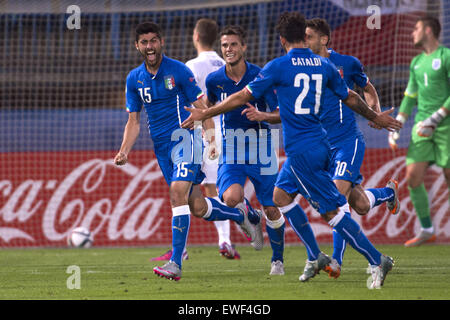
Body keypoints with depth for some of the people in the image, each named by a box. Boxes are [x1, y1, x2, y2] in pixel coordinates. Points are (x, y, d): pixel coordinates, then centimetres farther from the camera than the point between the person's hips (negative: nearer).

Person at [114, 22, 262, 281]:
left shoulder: (178, 70, -6)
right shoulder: (134, 79, 8)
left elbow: (201, 108, -4)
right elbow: (134, 121, 13)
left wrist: (212, 141, -14)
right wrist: (124, 152, -1)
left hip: (184, 136, -5)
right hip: (160, 145, 5)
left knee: (178, 193, -23)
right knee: (198, 207, 7)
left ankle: (176, 264, -24)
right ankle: (242, 214, 36)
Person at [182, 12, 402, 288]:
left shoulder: (279, 66, -11)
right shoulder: (324, 65, 7)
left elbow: (243, 97, -6)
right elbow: (350, 98, 18)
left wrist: (204, 113, 5)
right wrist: (376, 117, 37)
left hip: (301, 149, -7)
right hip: (320, 144, 7)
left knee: (333, 210, -5)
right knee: (281, 195, 21)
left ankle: (377, 260, -8)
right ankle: (315, 256, 22)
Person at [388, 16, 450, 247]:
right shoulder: (416, 62, 18)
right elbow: (410, 97, 23)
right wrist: (396, 128, 16)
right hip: (422, 127, 7)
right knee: (412, 177, -4)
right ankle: (426, 231, 6)